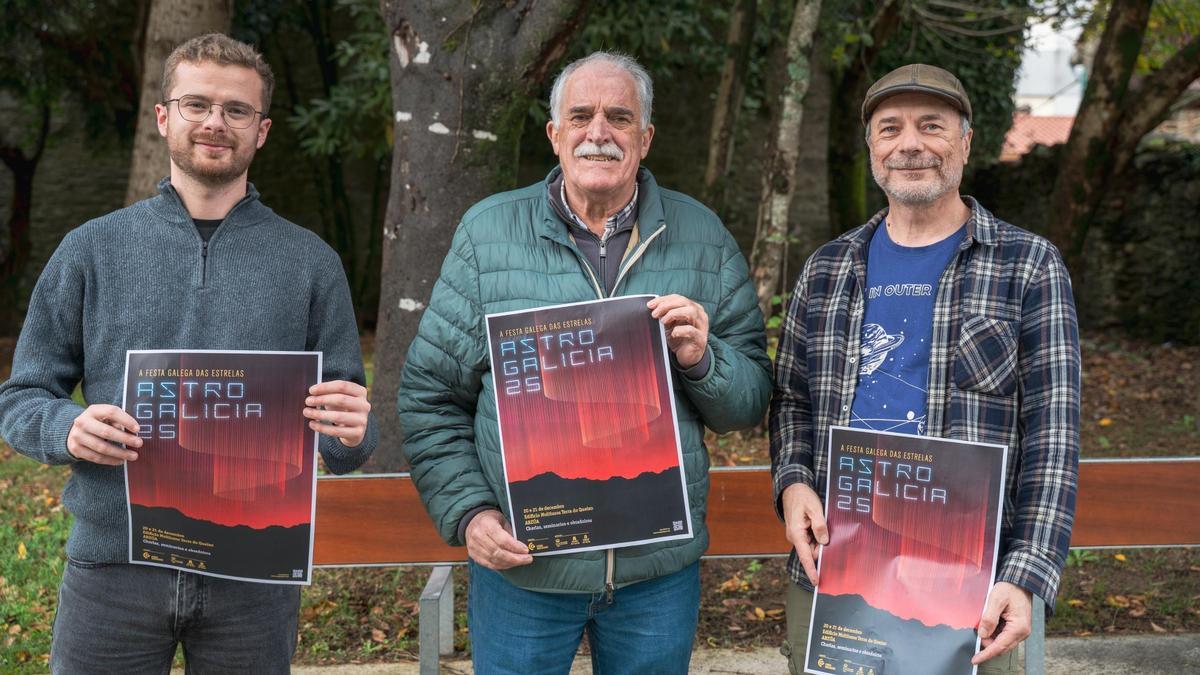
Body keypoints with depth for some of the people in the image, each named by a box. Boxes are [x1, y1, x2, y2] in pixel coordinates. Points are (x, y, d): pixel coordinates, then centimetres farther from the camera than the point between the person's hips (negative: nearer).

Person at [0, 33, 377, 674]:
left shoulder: (310, 263, 5)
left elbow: (346, 443, 6)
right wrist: (69, 428, -16)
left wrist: (350, 433, -17)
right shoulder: (91, 250, 5)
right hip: (113, 565, 0)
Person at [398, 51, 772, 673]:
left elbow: (752, 400, 4)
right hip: (520, 568, -1)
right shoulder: (488, 231, 0)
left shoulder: (702, 238, 3)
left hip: (658, 569, 1)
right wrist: (469, 512, -9)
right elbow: (428, 394, 2)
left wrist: (700, 360, -16)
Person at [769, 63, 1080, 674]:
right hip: (827, 577, 3)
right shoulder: (828, 269, 10)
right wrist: (792, 482, -7)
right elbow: (793, 400, 15)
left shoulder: (1030, 268, -1)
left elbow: (1051, 432, -6)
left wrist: (1025, 578, -16)